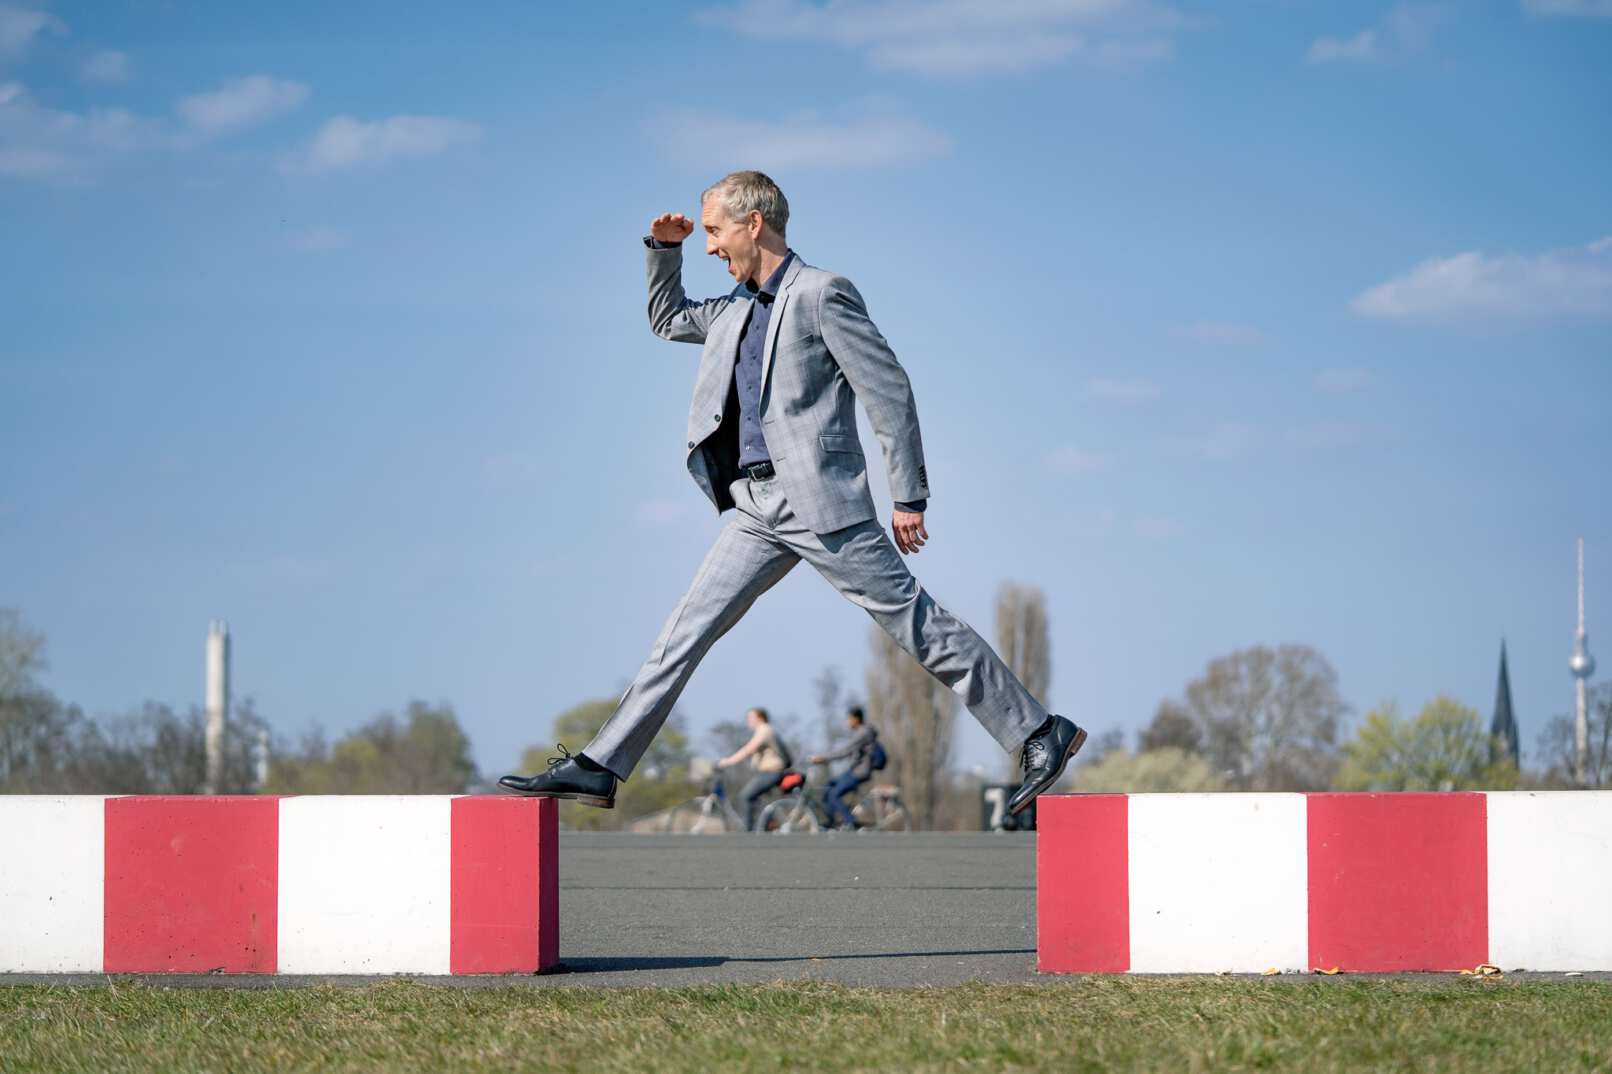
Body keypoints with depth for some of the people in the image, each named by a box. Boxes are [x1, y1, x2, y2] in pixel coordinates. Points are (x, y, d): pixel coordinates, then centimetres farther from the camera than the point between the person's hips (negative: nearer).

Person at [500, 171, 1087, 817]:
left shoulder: (822, 295, -9)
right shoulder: (738, 310, 17)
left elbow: (890, 389, -10)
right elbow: (667, 318, 36)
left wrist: (909, 497, -12)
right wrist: (663, 250, 18)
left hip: (819, 501, -8)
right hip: (759, 509, 8)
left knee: (918, 625, -5)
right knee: (686, 631, 4)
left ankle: (1039, 736, 3)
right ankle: (600, 768, 4)